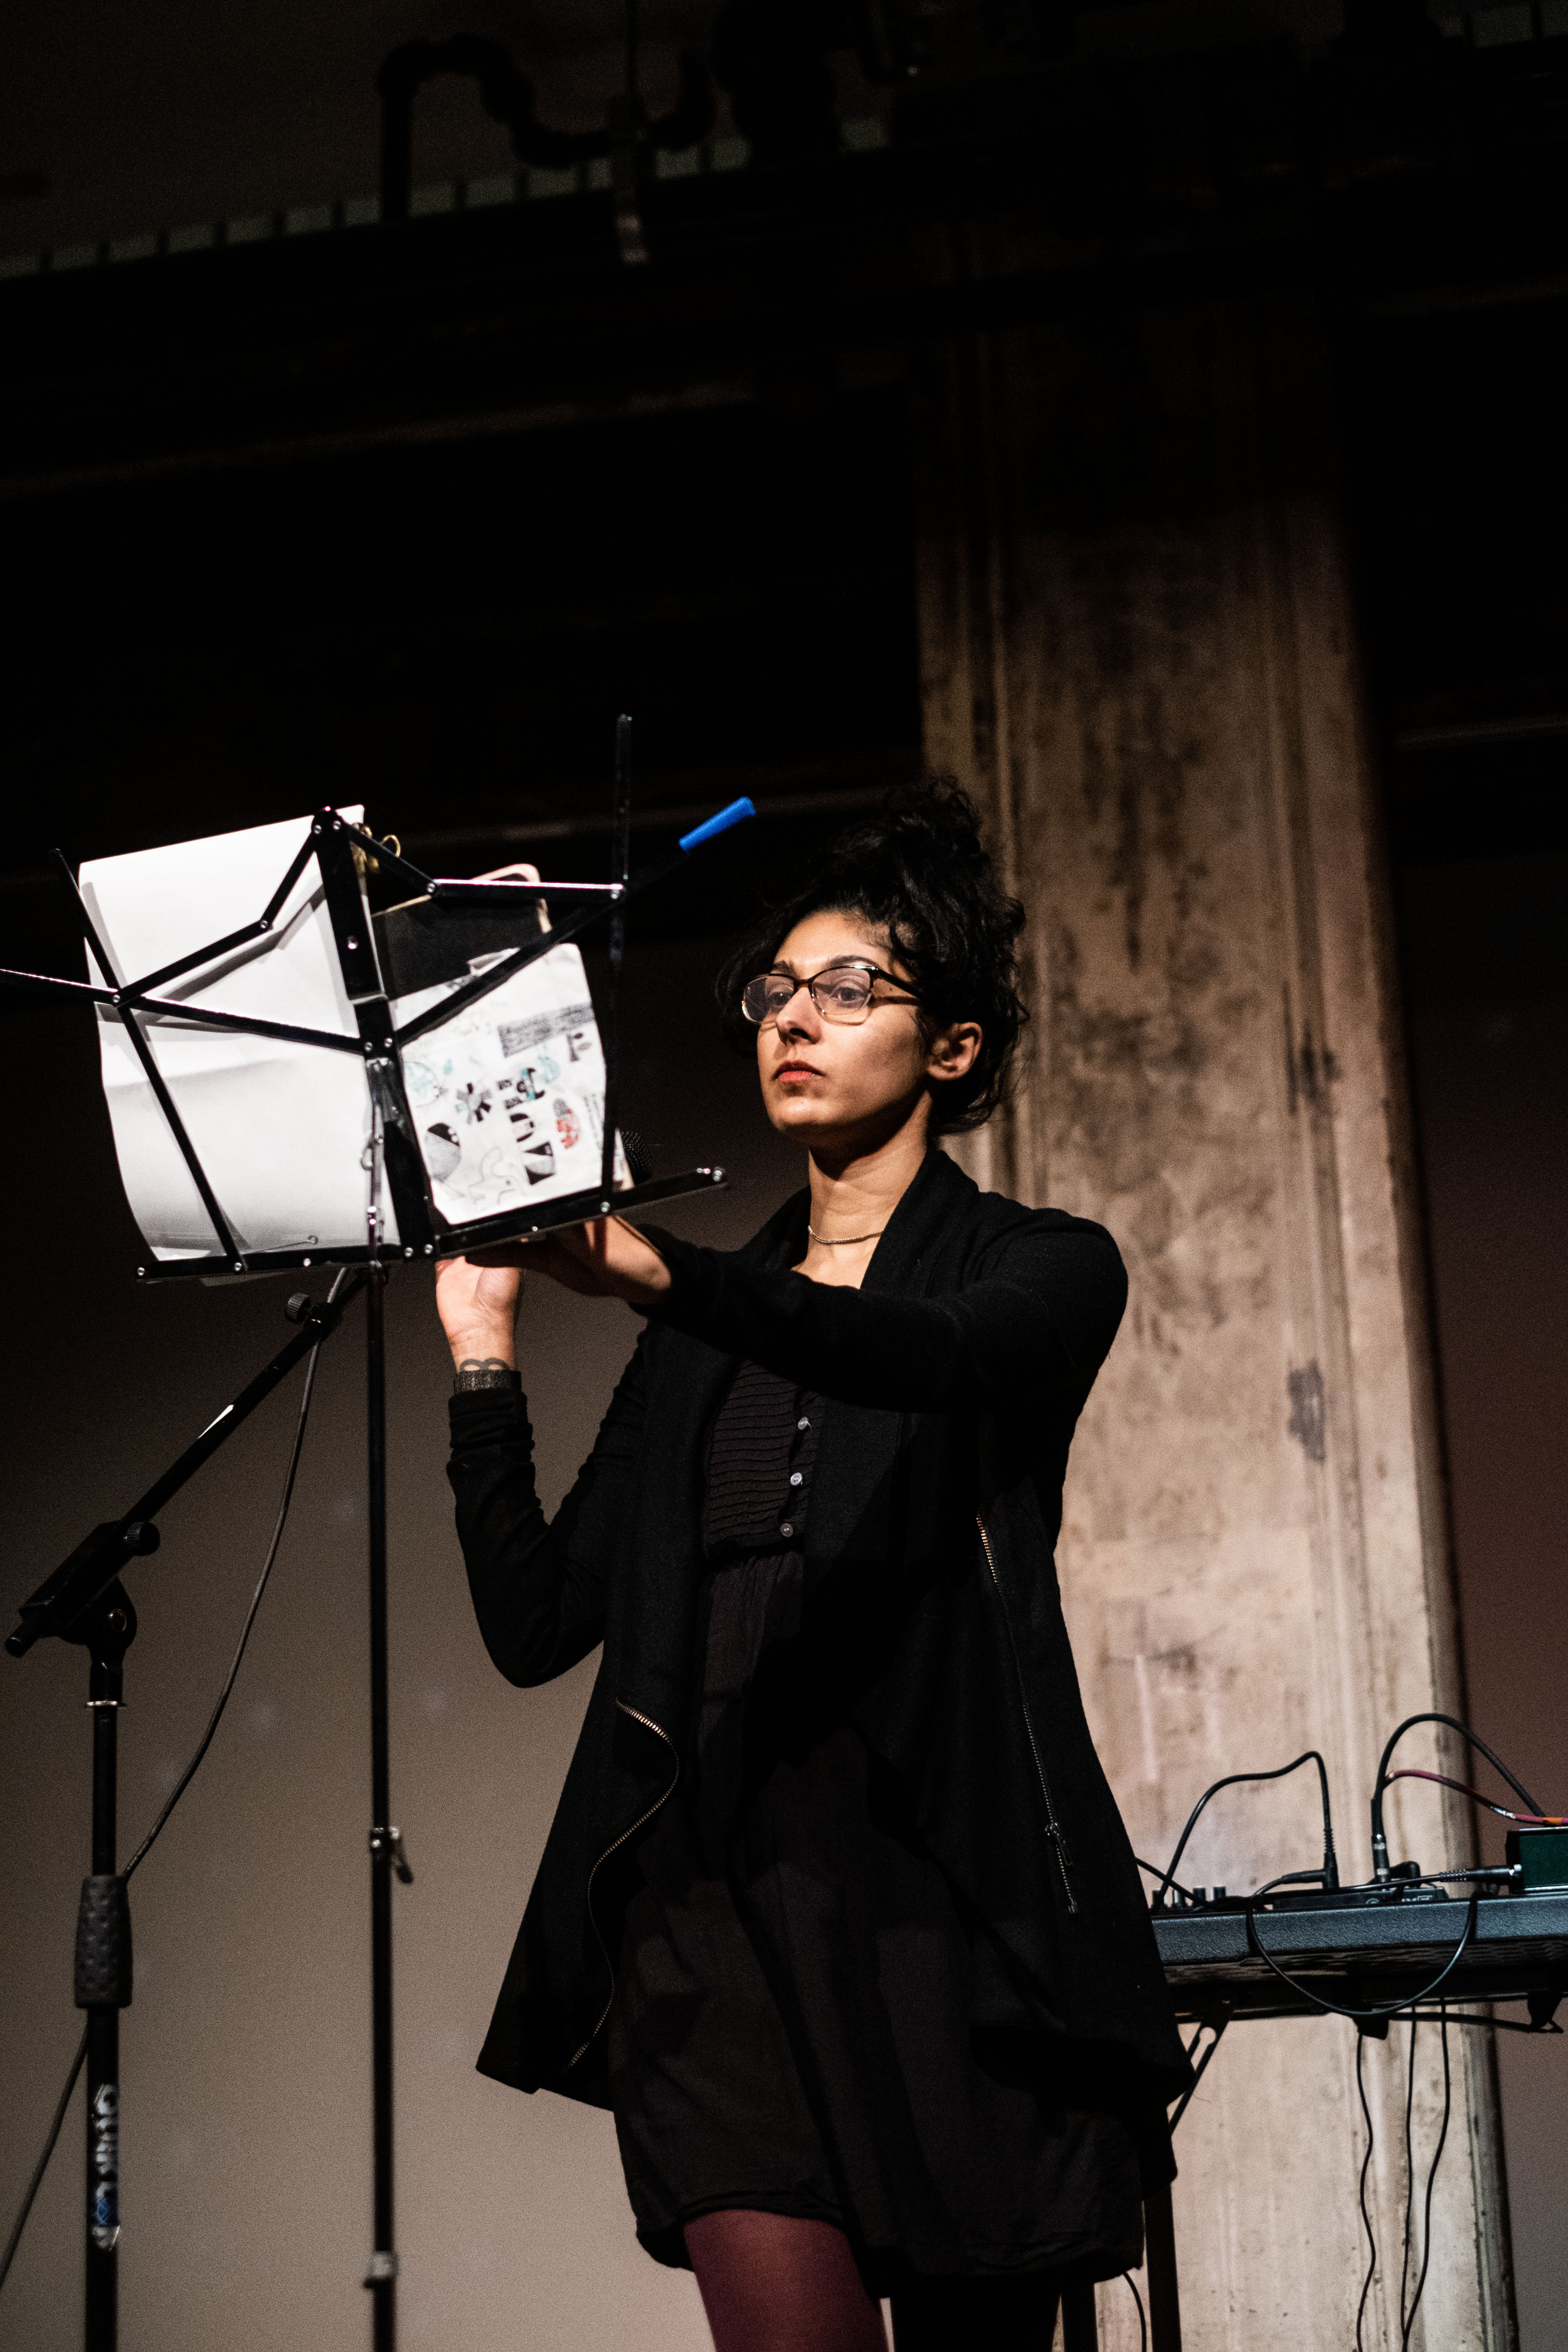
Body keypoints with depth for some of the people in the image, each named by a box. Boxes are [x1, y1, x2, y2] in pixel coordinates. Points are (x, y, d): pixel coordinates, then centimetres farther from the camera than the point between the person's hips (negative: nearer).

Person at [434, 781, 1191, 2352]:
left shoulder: (1040, 1269, 8)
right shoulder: (703, 1336, 19)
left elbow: (932, 1358, -18)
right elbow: (536, 1626, 12)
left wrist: (654, 1276, -34)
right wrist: (482, 1346, 4)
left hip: (947, 1887, -2)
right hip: (716, 1888, 2)